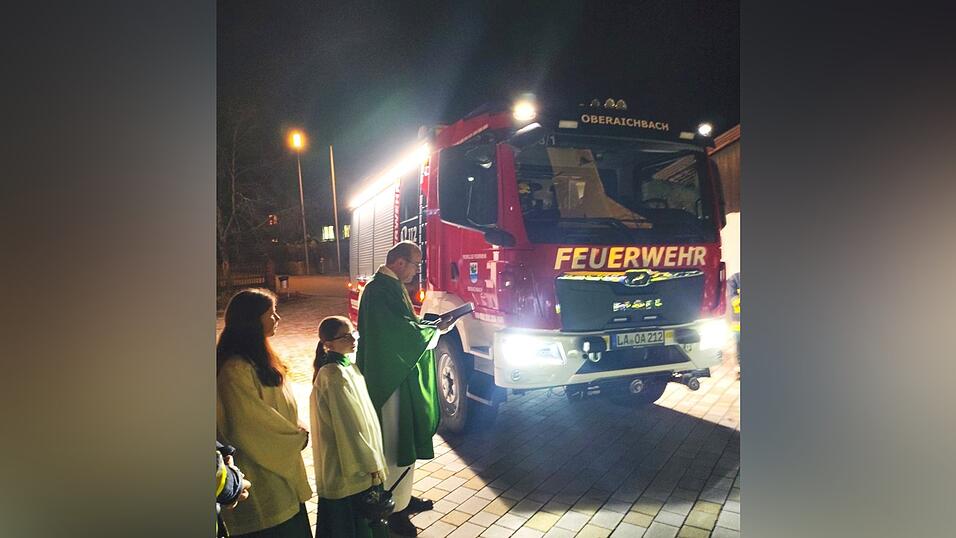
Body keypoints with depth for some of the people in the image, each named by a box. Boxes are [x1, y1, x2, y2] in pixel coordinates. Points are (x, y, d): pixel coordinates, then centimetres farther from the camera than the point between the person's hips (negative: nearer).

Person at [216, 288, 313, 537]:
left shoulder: (257, 357, 8)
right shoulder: (236, 369, -23)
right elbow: (252, 423, -23)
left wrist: (295, 431, 0)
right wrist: (298, 436, -9)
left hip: (279, 460, 9)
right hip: (262, 472, -9)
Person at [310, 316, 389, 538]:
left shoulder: (345, 366, 5)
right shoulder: (334, 375, -23)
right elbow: (348, 426, -21)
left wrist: (372, 457, 18)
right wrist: (371, 464, -15)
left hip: (355, 457, 9)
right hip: (349, 465, -9)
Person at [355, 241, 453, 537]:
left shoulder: (393, 287, 11)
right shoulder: (378, 291, -21)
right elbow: (402, 333, -23)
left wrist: (432, 325, 5)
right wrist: (437, 331, -11)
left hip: (403, 376, 10)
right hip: (391, 380, -10)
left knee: (405, 440, 19)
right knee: (396, 444, 0)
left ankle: (403, 496, 33)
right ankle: (395, 509, 12)